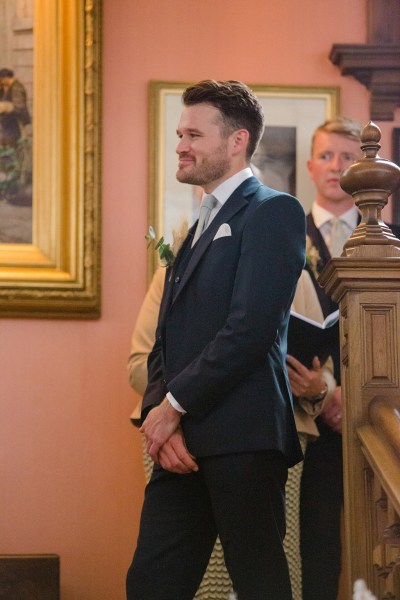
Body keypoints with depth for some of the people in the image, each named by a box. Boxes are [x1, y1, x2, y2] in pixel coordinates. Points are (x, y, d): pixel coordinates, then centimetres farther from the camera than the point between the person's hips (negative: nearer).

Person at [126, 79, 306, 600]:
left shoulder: (273, 211, -3)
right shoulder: (200, 228, 25)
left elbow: (251, 327, -15)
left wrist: (174, 405, -12)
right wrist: (159, 413, 0)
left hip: (242, 439, -8)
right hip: (183, 443, 8)